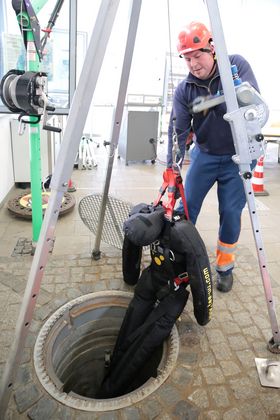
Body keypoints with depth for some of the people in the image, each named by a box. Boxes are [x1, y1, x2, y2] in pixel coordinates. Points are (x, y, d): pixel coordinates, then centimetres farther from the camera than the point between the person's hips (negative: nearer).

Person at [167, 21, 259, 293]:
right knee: (186, 207, -1)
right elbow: (178, 129, -16)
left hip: (237, 156, -1)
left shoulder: (236, 66, -9)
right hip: (204, 155, 2)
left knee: (231, 213, -1)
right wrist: (172, 169, -28)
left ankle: (225, 267, 21)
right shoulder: (183, 90, -7)